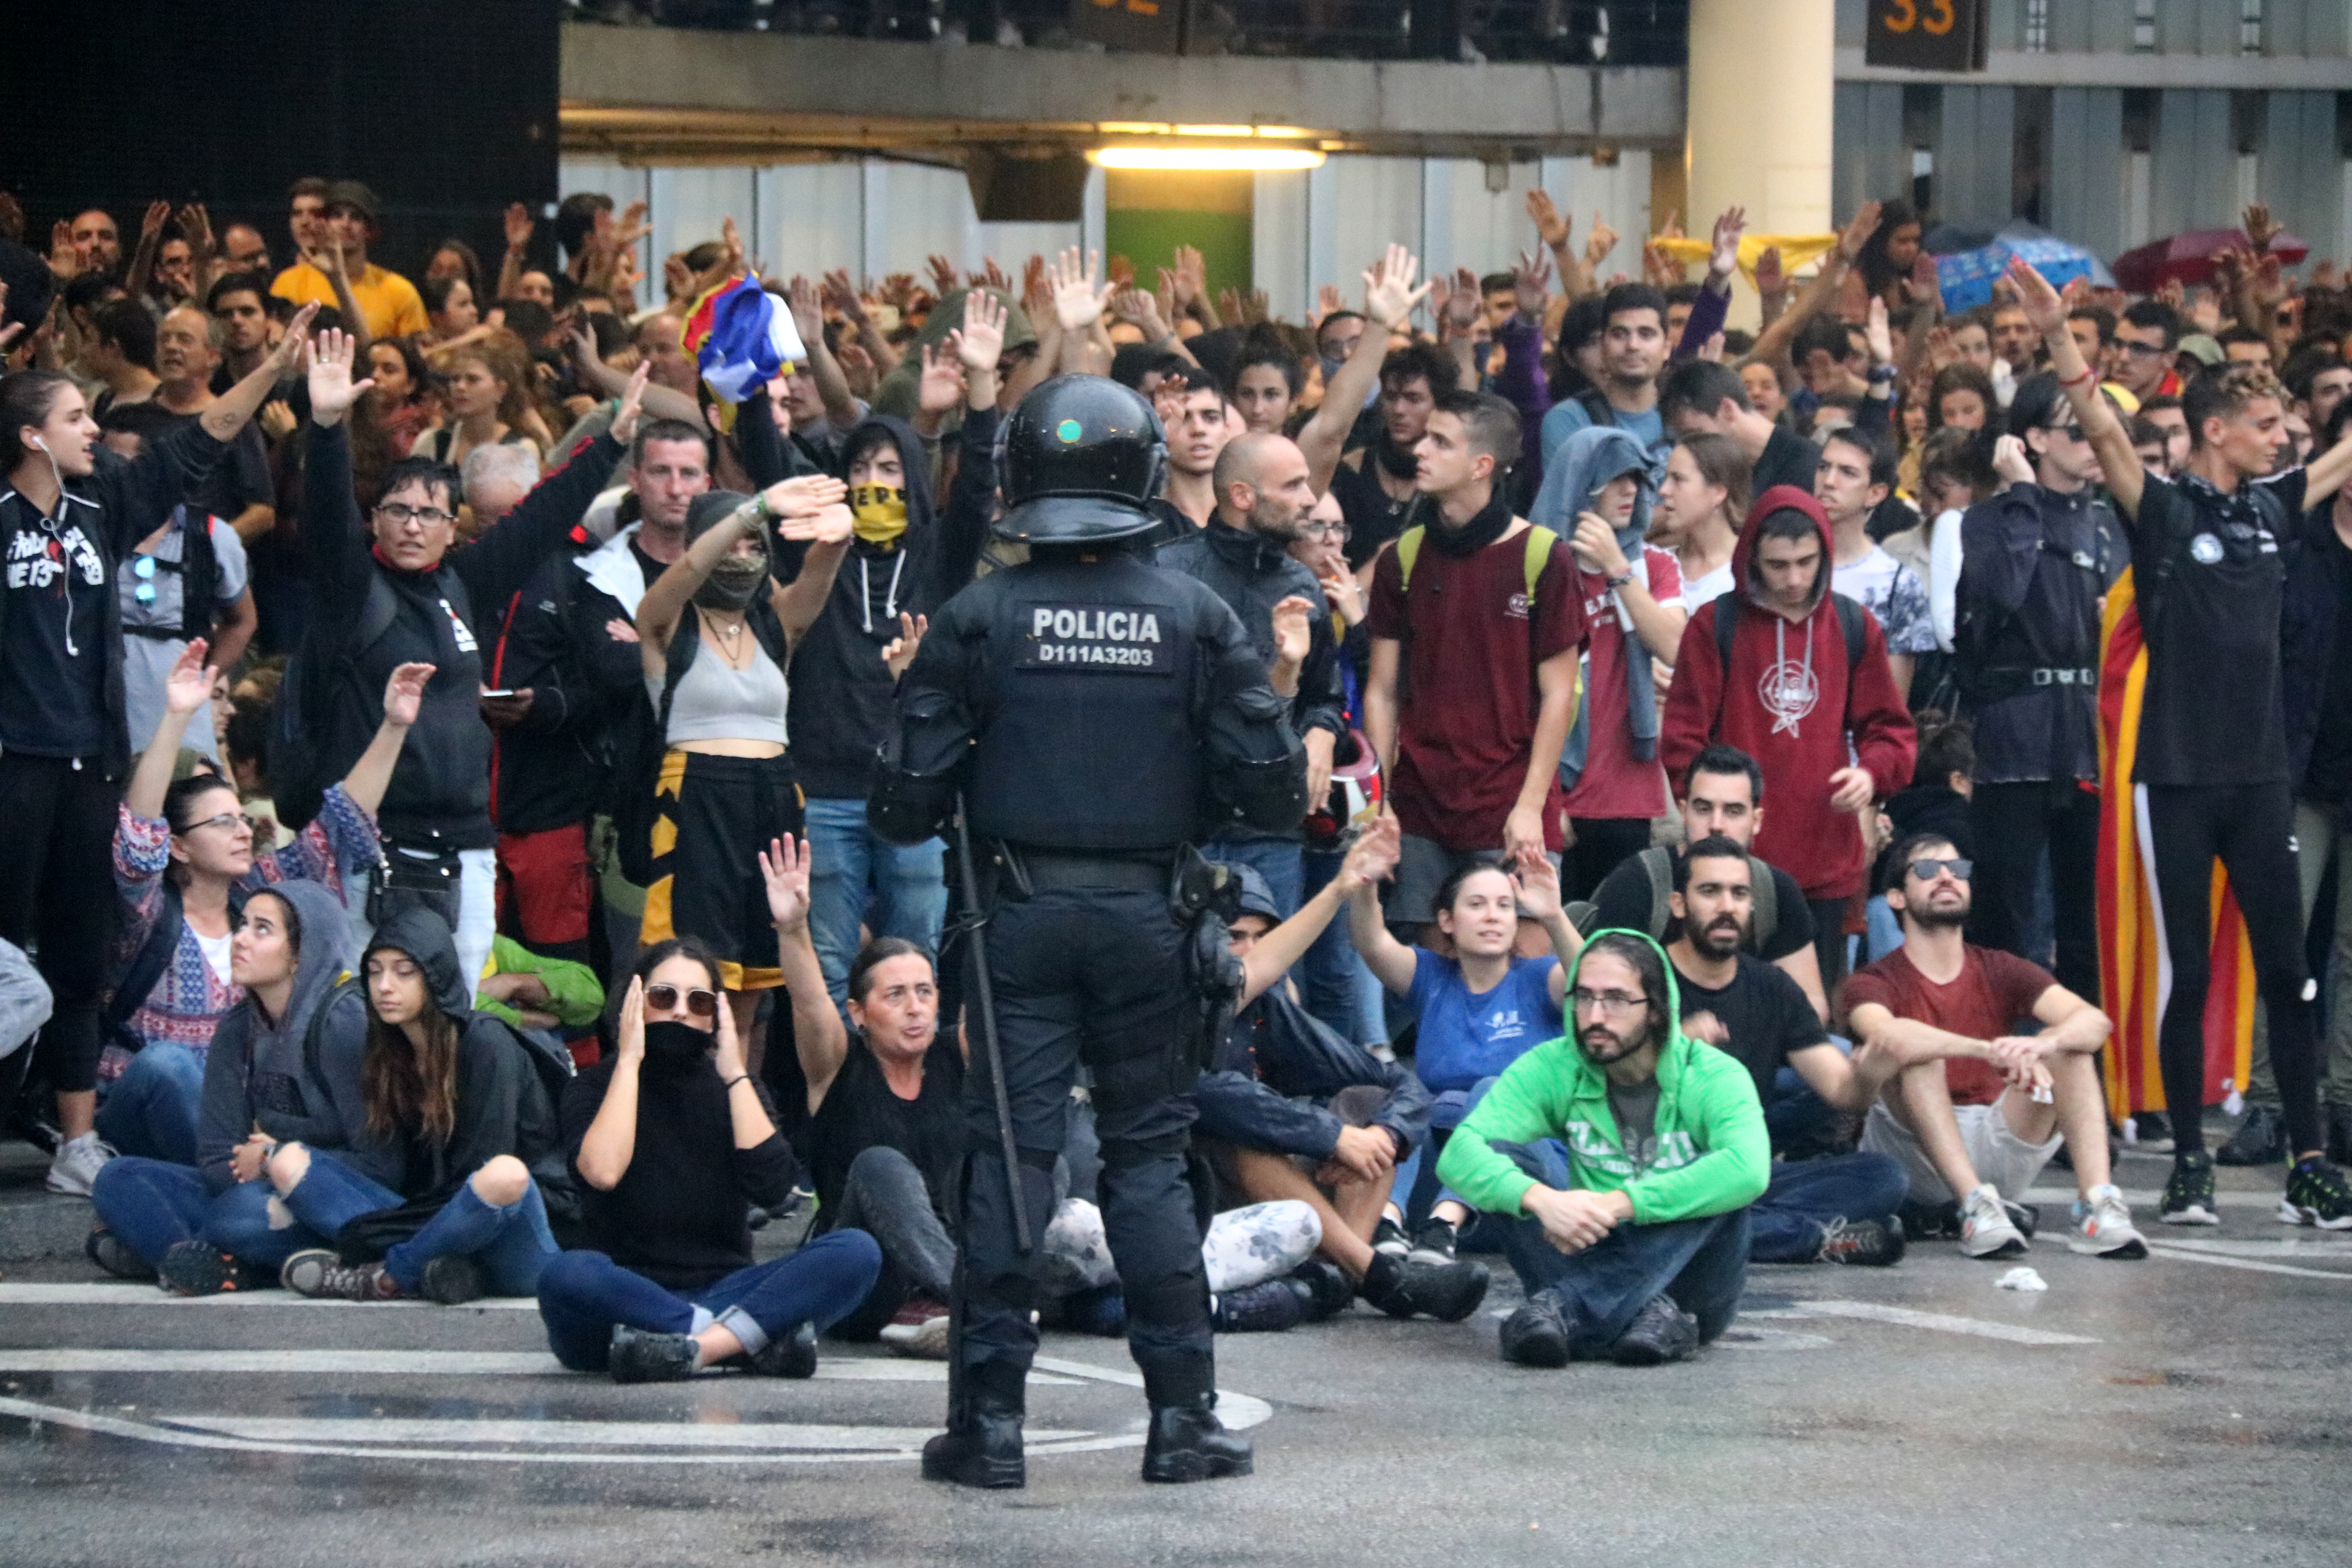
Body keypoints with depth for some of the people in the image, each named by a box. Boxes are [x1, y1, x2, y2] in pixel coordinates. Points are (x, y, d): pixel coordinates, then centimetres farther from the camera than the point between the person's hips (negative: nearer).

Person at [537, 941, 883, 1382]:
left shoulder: (734, 1088, 14)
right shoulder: (596, 1088, 4)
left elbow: (773, 1187, -6)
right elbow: (602, 1172, -19)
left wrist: (734, 1073, -4)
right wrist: (629, 1060, -10)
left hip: (722, 1292, 3)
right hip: (627, 1300, -3)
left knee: (857, 1252, -20)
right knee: (566, 1275, -38)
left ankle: (698, 1347, -33)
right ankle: (748, 1338, -33)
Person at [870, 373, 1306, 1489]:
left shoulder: (978, 618, -6)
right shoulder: (1194, 617, -2)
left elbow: (913, 794, -7)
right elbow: (1270, 787, -3)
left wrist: (903, 817, 16)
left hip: (1020, 918, -1)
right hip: (1146, 916, 1)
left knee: (1009, 1153, 3)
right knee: (1149, 1154, 9)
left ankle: (989, 1419, 1)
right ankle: (1182, 1417, 8)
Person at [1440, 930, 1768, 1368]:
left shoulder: (1713, 1076, -9)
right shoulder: (1553, 1068, -1)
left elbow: (1749, 1170, -31)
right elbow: (1460, 1154, -15)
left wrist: (1618, 1204, -35)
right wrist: (1540, 1198, -36)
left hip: (1685, 1278, -2)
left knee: (1719, 1181, -29)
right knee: (1505, 1160, -18)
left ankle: (1563, 1308, -38)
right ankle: (1647, 1314, -38)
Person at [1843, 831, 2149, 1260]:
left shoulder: (2001, 972, 10)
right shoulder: (1875, 983, -2)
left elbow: (2096, 1022, -7)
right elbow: (1885, 1034, -28)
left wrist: (2039, 1044, -32)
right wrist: (1993, 1052, -41)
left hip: (1997, 1144, 4)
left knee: (2069, 1047, -12)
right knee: (1918, 1053, -27)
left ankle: (2097, 1205, -31)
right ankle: (1976, 1206, -41)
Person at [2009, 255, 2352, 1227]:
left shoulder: (2272, 508, 11)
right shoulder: (2164, 509, -4)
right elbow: (2104, 433, -18)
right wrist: (2058, 339, -31)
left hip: (2261, 774, 4)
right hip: (2178, 774, -4)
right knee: (2186, 974, 1)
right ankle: (2189, 1163, 9)